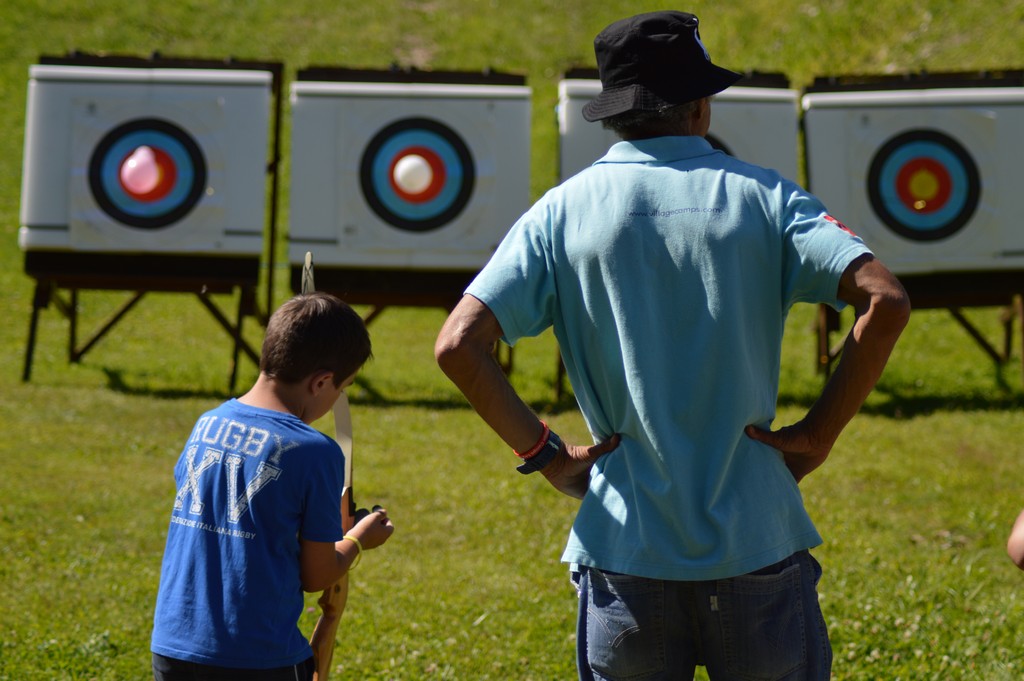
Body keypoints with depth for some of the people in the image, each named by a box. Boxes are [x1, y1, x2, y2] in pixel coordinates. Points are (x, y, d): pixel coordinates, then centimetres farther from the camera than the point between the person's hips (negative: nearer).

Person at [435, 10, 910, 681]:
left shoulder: (563, 211, 1)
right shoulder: (762, 197, -1)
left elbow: (459, 344, -9)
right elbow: (886, 303, -12)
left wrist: (543, 452, 1)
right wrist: (820, 432, -3)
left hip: (626, 555, 1)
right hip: (758, 548, -1)